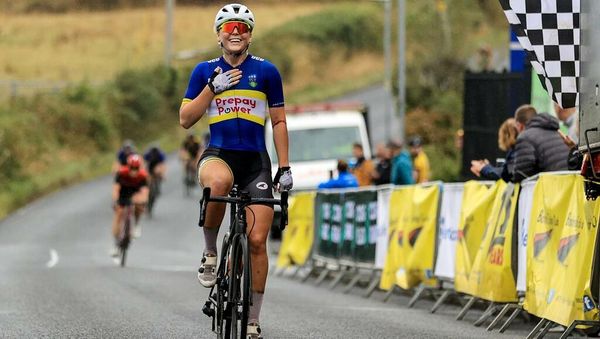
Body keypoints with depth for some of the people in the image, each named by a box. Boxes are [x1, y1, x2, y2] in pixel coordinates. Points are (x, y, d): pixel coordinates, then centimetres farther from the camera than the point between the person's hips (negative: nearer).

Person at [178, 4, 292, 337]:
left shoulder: (266, 71, 4)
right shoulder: (205, 71, 5)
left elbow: (279, 122, 9)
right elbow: (185, 119, 2)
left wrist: (285, 167, 3)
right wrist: (213, 88, -11)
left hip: (256, 160, 1)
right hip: (218, 154, -1)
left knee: (257, 241, -7)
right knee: (220, 182, -40)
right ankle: (210, 253, -16)